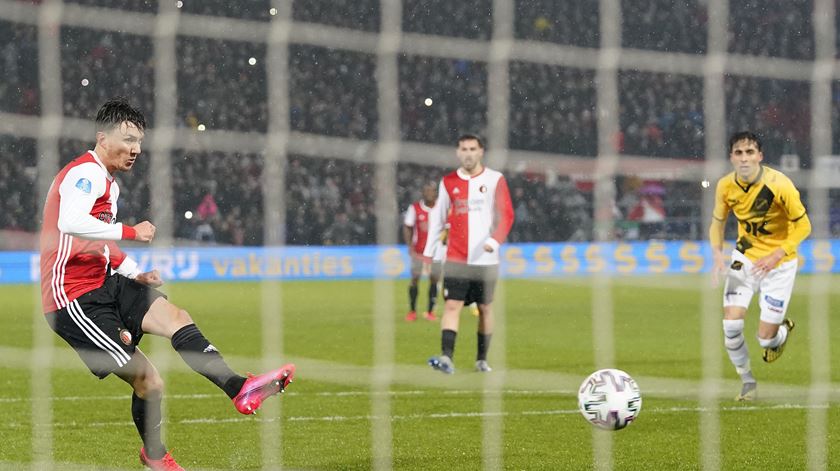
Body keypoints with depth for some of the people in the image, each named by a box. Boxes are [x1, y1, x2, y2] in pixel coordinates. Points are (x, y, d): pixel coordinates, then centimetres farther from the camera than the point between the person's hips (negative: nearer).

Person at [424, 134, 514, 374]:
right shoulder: (448, 182, 8)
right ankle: (446, 357, -21)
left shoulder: (495, 180, 0)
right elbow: (437, 218, 14)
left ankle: (482, 359, 20)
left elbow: (506, 216, -4)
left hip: (486, 259, -1)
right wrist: (427, 252, 11)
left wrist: (494, 240, -21)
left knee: (485, 308, 7)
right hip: (455, 259, 1)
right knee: (451, 305, -12)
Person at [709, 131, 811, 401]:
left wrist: (776, 255, -27)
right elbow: (718, 222, 6)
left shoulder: (779, 185, -24)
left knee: (765, 338, -3)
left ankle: (784, 330, 36)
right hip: (744, 257, 3)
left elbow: (803, 226, -15)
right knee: (731, 325, -12)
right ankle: (747, 382, 12)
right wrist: (718, 255, -12)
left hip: (779, 263, -3)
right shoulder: (726, 186, -11)